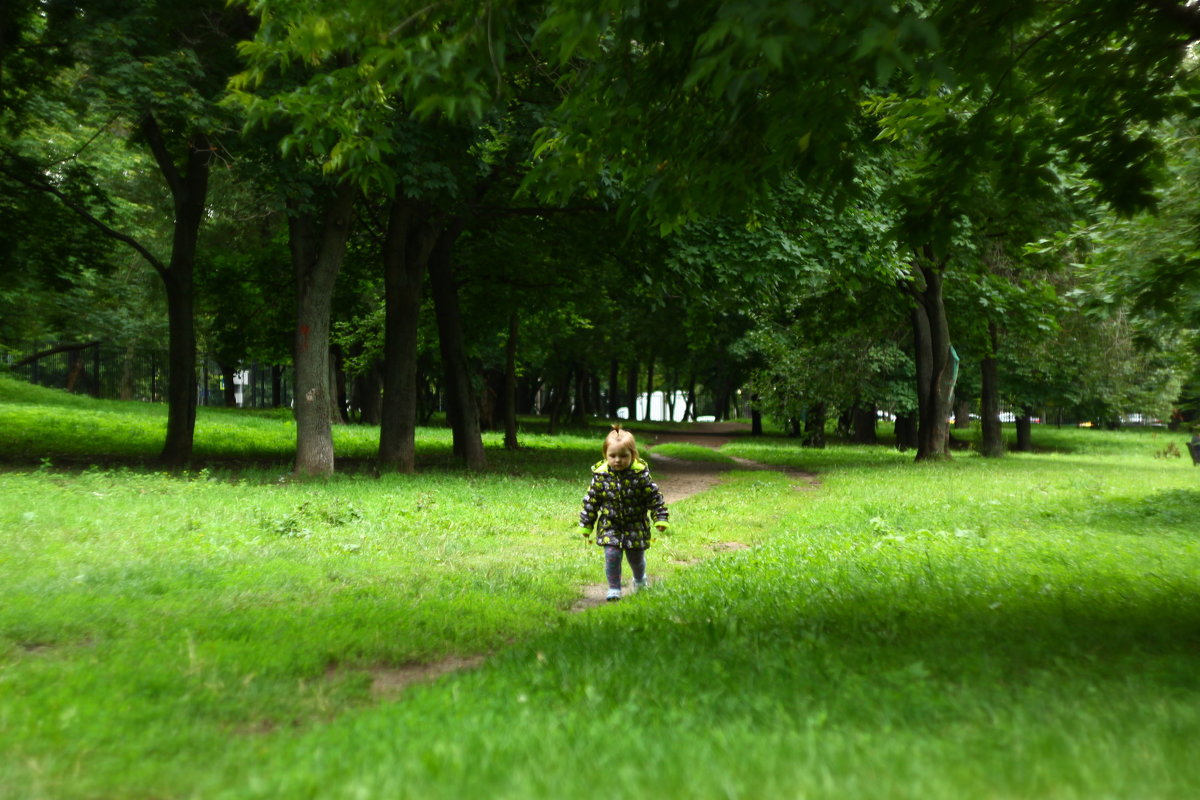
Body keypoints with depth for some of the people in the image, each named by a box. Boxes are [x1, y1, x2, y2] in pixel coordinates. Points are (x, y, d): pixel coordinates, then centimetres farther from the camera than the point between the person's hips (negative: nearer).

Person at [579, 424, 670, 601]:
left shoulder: (640, 474, -12)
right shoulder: (600, 475, -9)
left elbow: (654, 497, -5)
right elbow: (591, 501, -1)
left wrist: (660, 519, -10)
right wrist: (586, 525, 2)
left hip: (636, 525, 0)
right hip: (610, 525, 0)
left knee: (636, 556, 13)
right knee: (612, 555, -11)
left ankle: (640, 580, 44)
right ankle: (614, 589, 7)